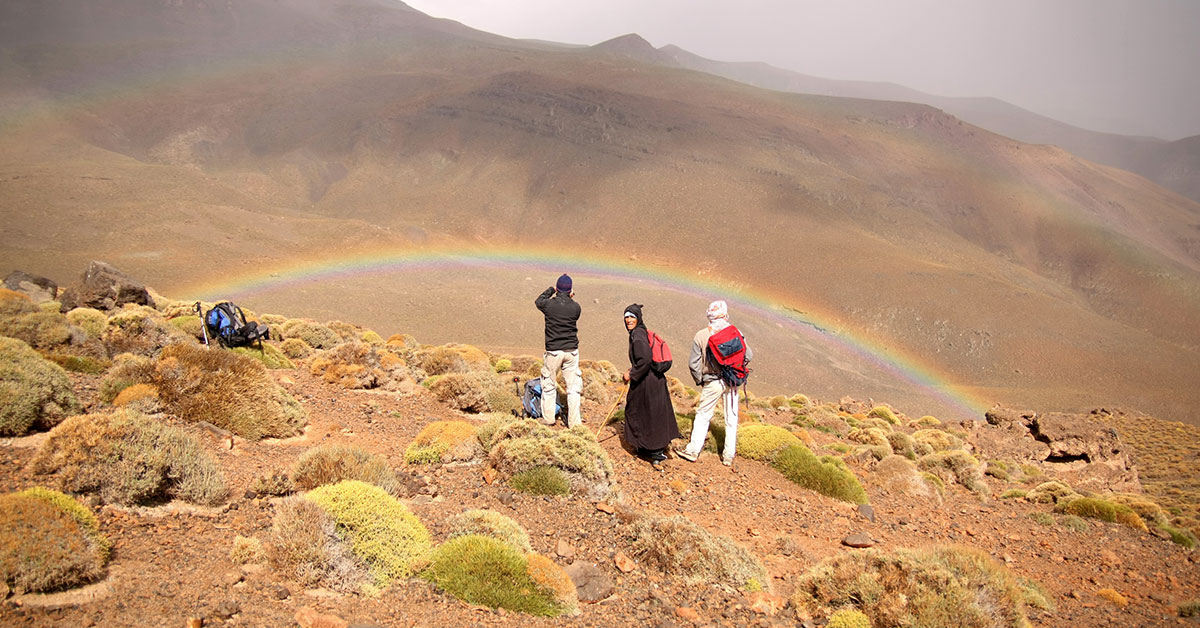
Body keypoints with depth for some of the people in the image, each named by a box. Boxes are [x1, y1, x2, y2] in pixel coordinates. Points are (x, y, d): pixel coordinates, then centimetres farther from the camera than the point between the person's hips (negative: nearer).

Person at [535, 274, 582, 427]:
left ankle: (548, 418, 23)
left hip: (553, 351, -1)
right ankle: (574, 421, 9)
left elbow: (538, 301, 14)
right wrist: (569, 298, 17)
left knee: (549, 384, 15)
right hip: (572, 351, 1)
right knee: (573, 385, 7)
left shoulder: (549, 304, -10)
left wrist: (551, 289, 23)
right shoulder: (575, 307, -5)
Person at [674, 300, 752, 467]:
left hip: (712, 383, -1)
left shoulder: (700, 336, -6)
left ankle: (693, 450, 12)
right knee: (731, 419, 10)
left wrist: (699, 381, 11)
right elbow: (748, 355, -1)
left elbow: (693, 363, -4)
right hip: (732, 382, 2)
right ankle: (729, 455, 15)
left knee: (702, 416, 9)